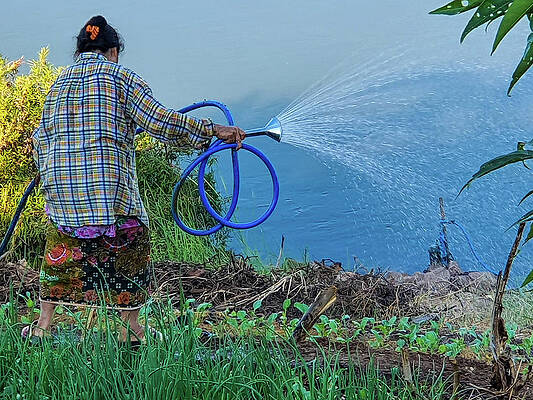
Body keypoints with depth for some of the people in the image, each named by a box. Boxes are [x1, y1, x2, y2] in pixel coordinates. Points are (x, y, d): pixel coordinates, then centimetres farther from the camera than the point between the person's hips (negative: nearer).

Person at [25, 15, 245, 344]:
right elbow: (159, 120, -8)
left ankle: (43, 325, 18)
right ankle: (131, 328, 16)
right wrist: (212, 130, -4)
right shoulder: (120, 76, 0)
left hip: (61, 185, 5)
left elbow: (42, 139, 19)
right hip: (110, 183, -5)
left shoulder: (59, 83, 16)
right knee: (126, 250, 9)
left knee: (61, 254, 16)